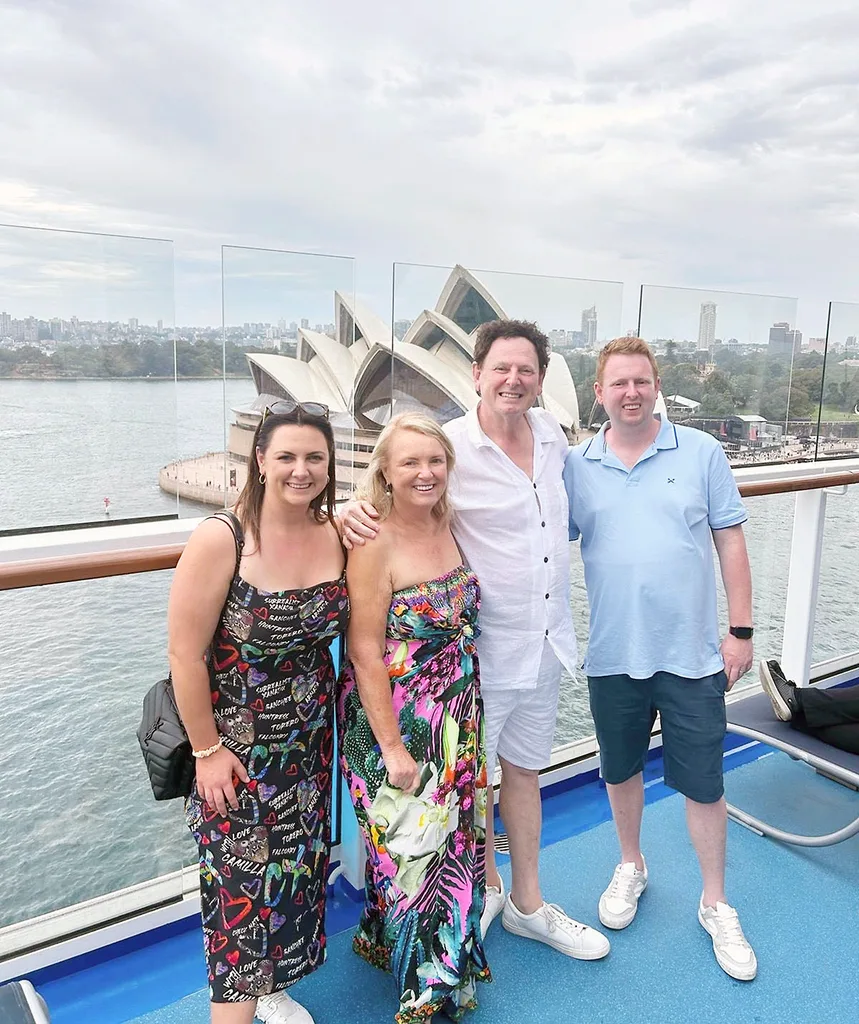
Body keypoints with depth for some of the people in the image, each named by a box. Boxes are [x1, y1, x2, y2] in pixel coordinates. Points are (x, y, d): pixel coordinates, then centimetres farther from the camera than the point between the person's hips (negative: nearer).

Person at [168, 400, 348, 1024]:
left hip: (310, 740, 6)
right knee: (242, 880, 3)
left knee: (296, 865, 19)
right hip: (236, 745, -5)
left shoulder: (338, 535, -6)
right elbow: (185, 653, -16)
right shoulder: (221, 539, -21)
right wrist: (207, 749, -11)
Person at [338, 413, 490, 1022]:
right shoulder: (375, 545, -20)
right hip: (396, 723, -7)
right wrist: (393, 748, -17)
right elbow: (365, 653, -19)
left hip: (458, 722, 7)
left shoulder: (450, 525, 1)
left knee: (455, 837, 19)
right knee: (413, 848, 6)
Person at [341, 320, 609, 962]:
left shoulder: (553, 433, 2)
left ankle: (527, 904, 39)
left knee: (525, 768, 20)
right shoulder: (450, 446, -16)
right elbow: (387, 492, -7)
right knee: (472, 774, 12)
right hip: (481, 648, -6)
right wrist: (353, 510, -29)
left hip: (546, 642, 6)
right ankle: (486, 884, 42)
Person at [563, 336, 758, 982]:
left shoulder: (701, 452, -2)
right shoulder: (576, 467, 0)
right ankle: (632, 866, 45)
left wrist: (741, 630, -3)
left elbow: (731, 543, 0)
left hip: (693, 655, -1)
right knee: (621, 770, 19)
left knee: (702, 782, 9)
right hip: (614, 656, 2)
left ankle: (716, 905, 31)